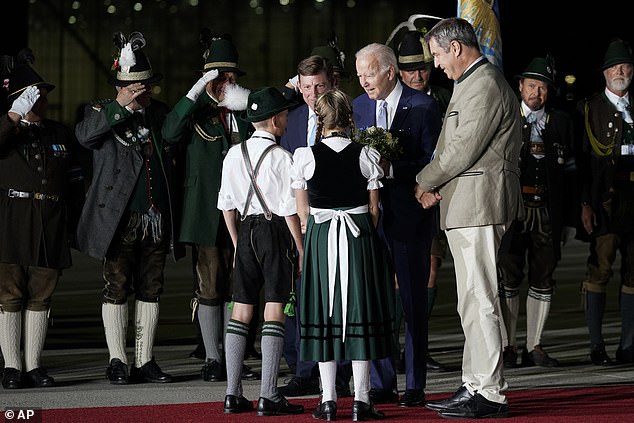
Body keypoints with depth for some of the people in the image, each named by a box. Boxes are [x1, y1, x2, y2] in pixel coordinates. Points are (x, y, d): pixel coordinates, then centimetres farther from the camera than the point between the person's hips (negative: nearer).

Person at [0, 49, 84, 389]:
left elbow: (75, 183, 18)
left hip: (50, 229, 3)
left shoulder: (61, 134, 17)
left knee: (40, 297, 5)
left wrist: (71, 226, 10)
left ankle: (33, 366, 10)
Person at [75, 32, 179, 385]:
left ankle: (145, 361, 13)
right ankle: (118, 362, 5)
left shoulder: (160, 114, 14)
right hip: (119, 219, -4)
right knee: (117, 289, -1)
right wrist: (124, 108, -22)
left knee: (151, 290, 7)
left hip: (156, 220, 4)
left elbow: (175, 154, 21)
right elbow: (84, 134, -20)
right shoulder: (103, 113, 1)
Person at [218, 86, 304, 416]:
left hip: (246, 231, 6)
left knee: (241, 310, 8)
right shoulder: (281, 157, -10)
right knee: (274, 310, -4)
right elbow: (290, 209, -11)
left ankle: (233, 394, 8)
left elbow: (226, 204, 11)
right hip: (276, 231, -6)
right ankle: (268, 396, -7)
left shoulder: (234, 154, 7)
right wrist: (301, 249, -3)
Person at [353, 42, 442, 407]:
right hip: (371, 215, 5)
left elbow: (433, 163, -9)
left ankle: (415, 386, 7)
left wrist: (391, 168, -19)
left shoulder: (423, 107, -6)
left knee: (414, 302, 1)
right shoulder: (358, 107, 10)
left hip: (410, 216, -5)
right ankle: (382, 384, 14)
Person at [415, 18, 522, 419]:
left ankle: (490, 394, -7)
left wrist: (425, 182, -4)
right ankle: (476, 386, 19)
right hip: (464, 206, 11)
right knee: (472, 301, 13)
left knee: (481, 301, -9)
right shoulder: (470, 84, 19)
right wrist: (437, 186, 7)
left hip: (479, 205, -11)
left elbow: (464, 149, -18)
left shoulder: (486, 86, -15)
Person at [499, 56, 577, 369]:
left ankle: (534, 347, 14)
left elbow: (570, 173, 10)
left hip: (549, 211, 3)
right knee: (508, 277, -1)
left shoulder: (561, 123, 11)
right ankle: (508, 348, 6)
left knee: (543, 279, 6)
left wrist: (570, 219, 7)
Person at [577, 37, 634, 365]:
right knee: (600, 269, -10)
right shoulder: (591, 109, 6)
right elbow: (583, 159, -1)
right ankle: (597, 347, -6)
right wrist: (585, 203, -9)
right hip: (605, 200, -4)